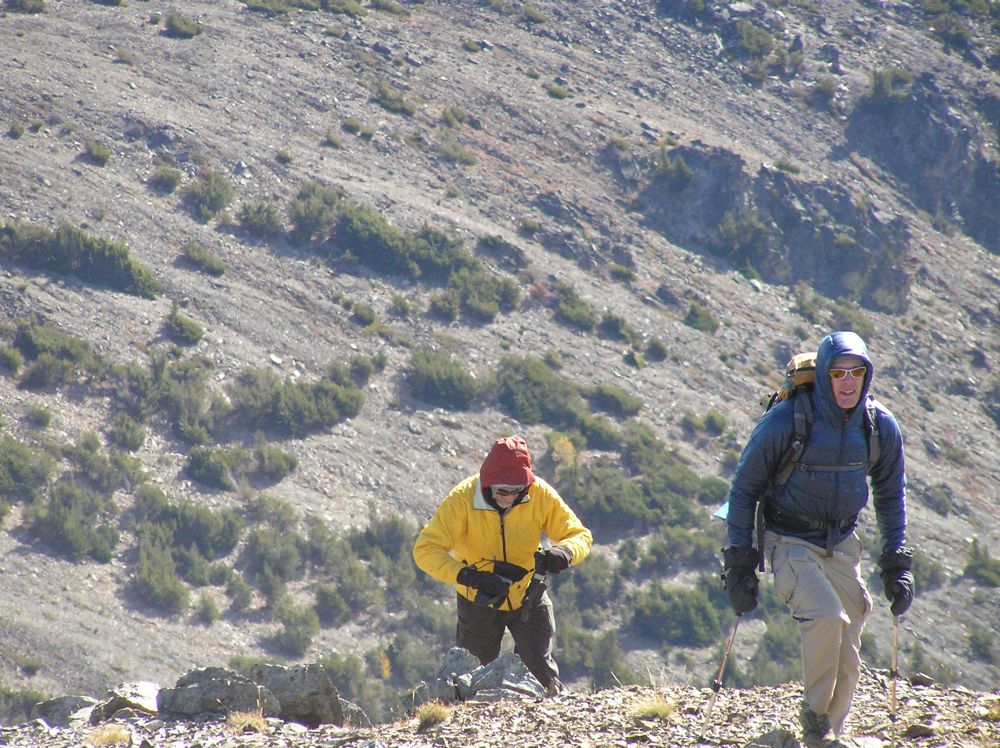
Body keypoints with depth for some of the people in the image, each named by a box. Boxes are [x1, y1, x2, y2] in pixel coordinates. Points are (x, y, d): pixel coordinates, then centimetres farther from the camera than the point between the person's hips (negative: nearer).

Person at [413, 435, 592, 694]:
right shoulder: (463, 498, -26)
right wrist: (467, 575, -47)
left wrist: (564, 553, -38)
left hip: (528, 596, 1)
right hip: (478, 601, -1)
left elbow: (579, 535, -12)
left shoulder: (541, 495, -20)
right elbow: (426, 549, -31)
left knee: (540, 670, -3)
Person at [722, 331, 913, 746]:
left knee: (847, 655, 2)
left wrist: (896, 565, 7)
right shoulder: (785, 420, -18)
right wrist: (739, 564, -9)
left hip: (842, 545, 5)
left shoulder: (881, 426, -5)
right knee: (826, 614, -28)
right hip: (791, 542, -4)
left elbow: (890, 496, 11)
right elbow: (744, 487, -7)